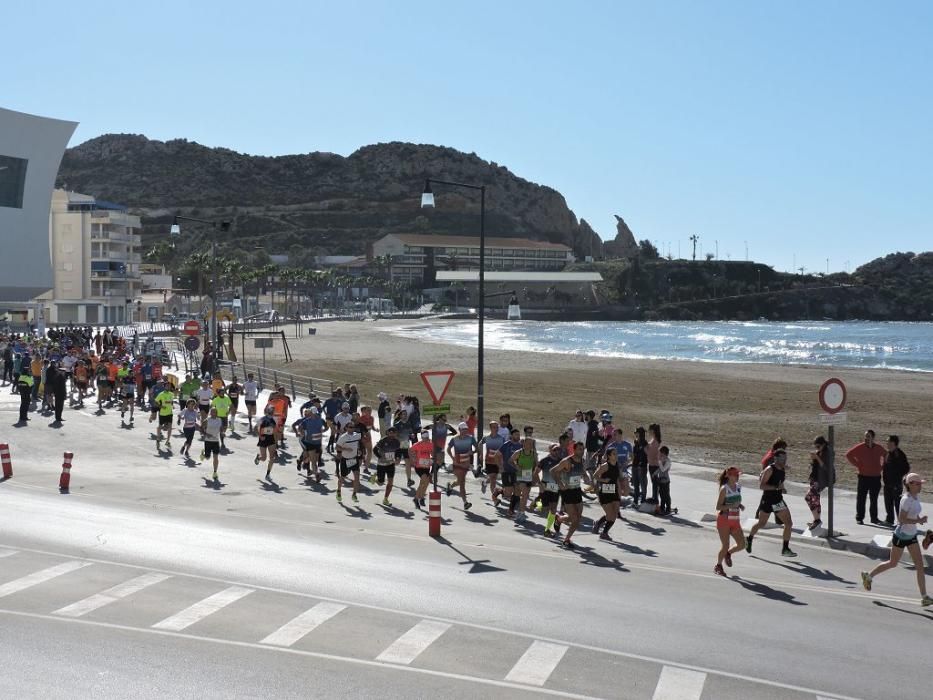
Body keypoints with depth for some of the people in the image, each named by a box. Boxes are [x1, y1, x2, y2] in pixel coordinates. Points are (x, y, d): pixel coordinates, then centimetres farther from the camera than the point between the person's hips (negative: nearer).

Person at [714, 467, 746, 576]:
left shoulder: (738, 487, 6)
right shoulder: (724, 489, -13)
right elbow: (718, 507, -15)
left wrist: (740, 505, 2)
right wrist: (731, 506, -28)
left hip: (735, 520, 6)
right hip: (724, 520, -6)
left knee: (742, 545, -1)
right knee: (725, 545, -3)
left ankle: (728, 553, 29)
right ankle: (718, 566, 19)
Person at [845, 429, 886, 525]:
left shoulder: (879, 448, 4)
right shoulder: (860, 447, -6)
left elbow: (885, 456, 23)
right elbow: (848, 455, -3)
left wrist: (882, 467, 12)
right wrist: (856, 465, -6)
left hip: (876, 477, 3)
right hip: (863, 477, -3)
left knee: (874, 499, 11)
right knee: (861, 498, -1)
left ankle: (874, 518, 20)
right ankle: (859, 518, 6)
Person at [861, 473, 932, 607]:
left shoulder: (916, 497, 4)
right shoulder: (906, 500, -22)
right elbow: (901, 519, -26)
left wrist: (920, 519, 0)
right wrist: (918, 520, -29)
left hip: (912, 536, 8)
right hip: (901, 536, -8)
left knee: (920, 565, 2)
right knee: (893, 563, 7)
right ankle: (869, 575, 28)